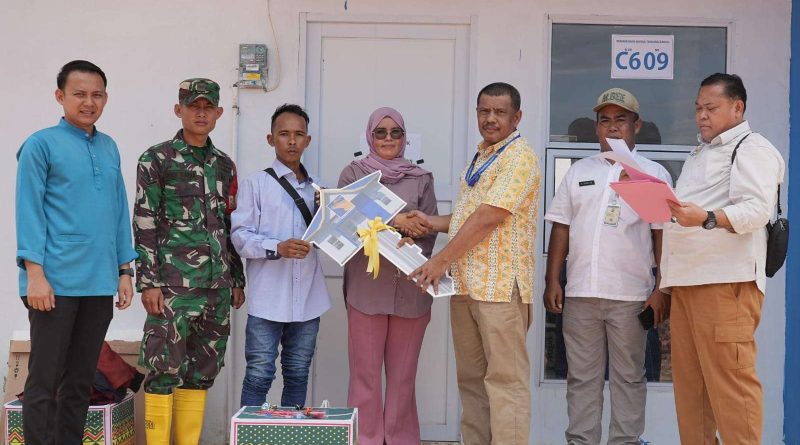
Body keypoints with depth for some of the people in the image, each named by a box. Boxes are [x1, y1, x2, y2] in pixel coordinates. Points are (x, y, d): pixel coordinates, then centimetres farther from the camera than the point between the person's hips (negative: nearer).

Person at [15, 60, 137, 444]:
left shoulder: (109, 148, 14)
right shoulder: (41, 145, -2)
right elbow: (29, 211, -7)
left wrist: (124, 270, 13)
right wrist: (35, 274, -13)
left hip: (99, 284, 6)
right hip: (56, 283, -5)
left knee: (79, 382, 12)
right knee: (44, 382, 0)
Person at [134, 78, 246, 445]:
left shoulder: (224, 165, 15)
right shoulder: (156, 160, 0)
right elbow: (144, 224, -5)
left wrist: (237, 280, 16)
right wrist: (148, 282, -11)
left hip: (217, 285, 5)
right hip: (173, 284, -5)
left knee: (202, 372, 9)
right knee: (165, 370, -4)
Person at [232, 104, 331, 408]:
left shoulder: (316, 188, 15)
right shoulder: (256, 183, 0)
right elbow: (240, 235, -7)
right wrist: (277, 248, -21)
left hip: (308, 299, 5)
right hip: (268, 299, -4)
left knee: (298, 374, 10)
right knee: (259, 375, -3)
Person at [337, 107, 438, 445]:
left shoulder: (420, 179, 11)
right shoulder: (353, 173, 7)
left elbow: (429, 230, 6)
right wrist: (390, 220, -20)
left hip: (410, 286, 2)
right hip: (367, 285, -1)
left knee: (404, 372, 6)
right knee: (366, 370, 0)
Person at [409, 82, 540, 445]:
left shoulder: (519, 157, -8)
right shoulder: (480, 159, 20)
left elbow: (486, 218, -16)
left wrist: (441, 260, -14)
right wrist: (431, 222, 11)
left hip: (499, 283, -9)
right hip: (465, 283, 9)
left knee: (505, 378, -6)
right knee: (471, 377, 11)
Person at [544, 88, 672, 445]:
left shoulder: (653, 173, 5)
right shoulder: (579, 171, 13)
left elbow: (662, 235, 0)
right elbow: (561, 228, 13)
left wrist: (662, 288, -7)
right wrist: (553, 281, 6)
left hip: (630, 295, -3)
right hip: (580, 293, 3)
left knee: (628, 376, 4)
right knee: (581, 376, 7)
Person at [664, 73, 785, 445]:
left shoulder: (752, 149, -1)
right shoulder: (699, 155, 27)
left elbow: (757, 209, -16)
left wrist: (706, 218, -30)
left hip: (726, 280, -8)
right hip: (686, 279, 9)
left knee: (729, 379, -11)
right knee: (689, 380, 6)